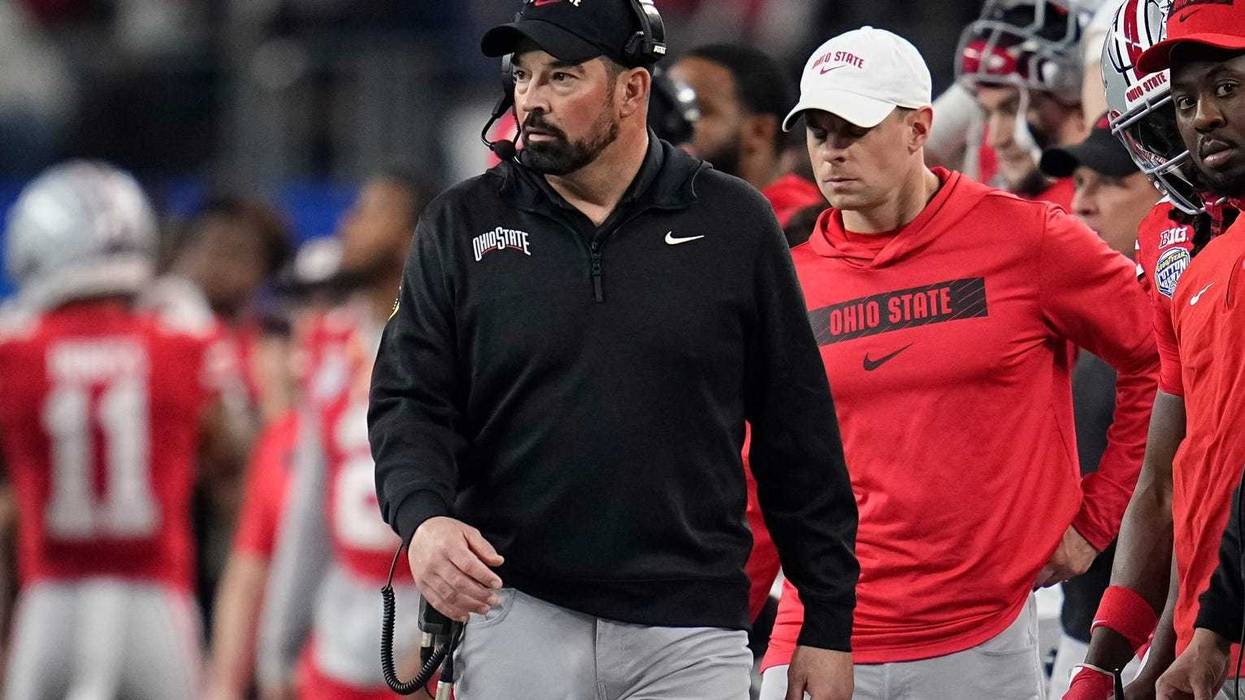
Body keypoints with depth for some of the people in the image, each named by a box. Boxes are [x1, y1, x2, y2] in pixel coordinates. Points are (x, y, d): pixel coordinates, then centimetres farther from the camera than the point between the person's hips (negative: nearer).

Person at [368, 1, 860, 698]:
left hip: (691, 637, -1)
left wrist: (831, 623, 4)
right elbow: (410, 401, 4)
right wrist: (424, 515, -18)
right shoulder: (462, 226, 7)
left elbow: (799, 432, 6)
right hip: (515, 621, 1)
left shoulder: (735, 223, 5)